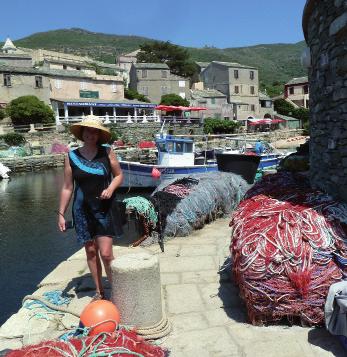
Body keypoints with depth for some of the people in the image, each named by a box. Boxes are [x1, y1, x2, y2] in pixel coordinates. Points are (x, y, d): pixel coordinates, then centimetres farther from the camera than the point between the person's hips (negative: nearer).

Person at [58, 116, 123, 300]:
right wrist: (61, 213, 2)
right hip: (82, 209, 2)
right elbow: (67, 188, 3)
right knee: (91, 252, 11)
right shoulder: (72, 157, -1)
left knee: (106, 253, -6)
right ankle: (99, 292, 27)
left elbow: (119, 175, 6)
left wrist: (111, 188, -14)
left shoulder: (107, 152, -4)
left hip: (104, 209, -2)